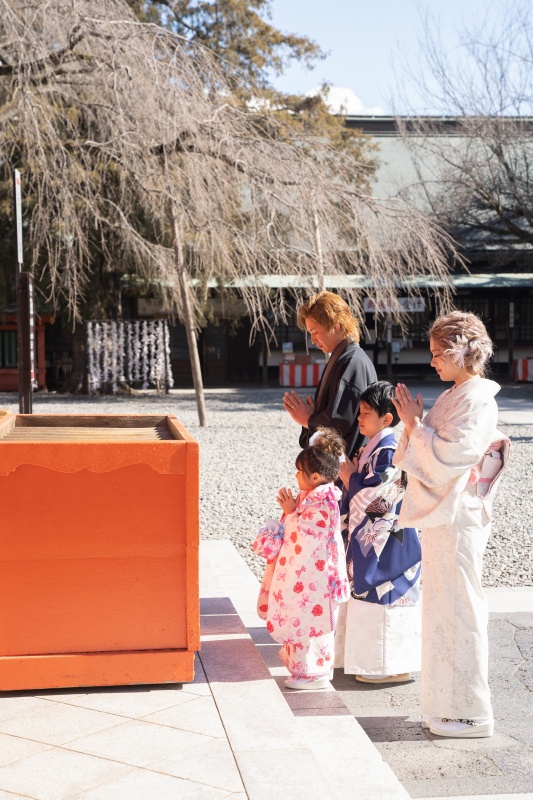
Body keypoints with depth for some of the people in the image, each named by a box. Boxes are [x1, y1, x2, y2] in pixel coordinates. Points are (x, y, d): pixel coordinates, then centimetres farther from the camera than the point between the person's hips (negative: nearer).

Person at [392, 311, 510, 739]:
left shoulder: (478, 400, -14)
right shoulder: (453, 397, 14)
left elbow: (450, 457, -22)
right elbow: (429, 456, 16)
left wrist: (415, 423, -13)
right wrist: (414, 420, 2)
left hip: (457, 519, -9)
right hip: (439, 515, 9)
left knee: (458, 610, -3)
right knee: (444, 609, 15)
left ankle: (470, 713, 7)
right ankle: (450, 702, 26)